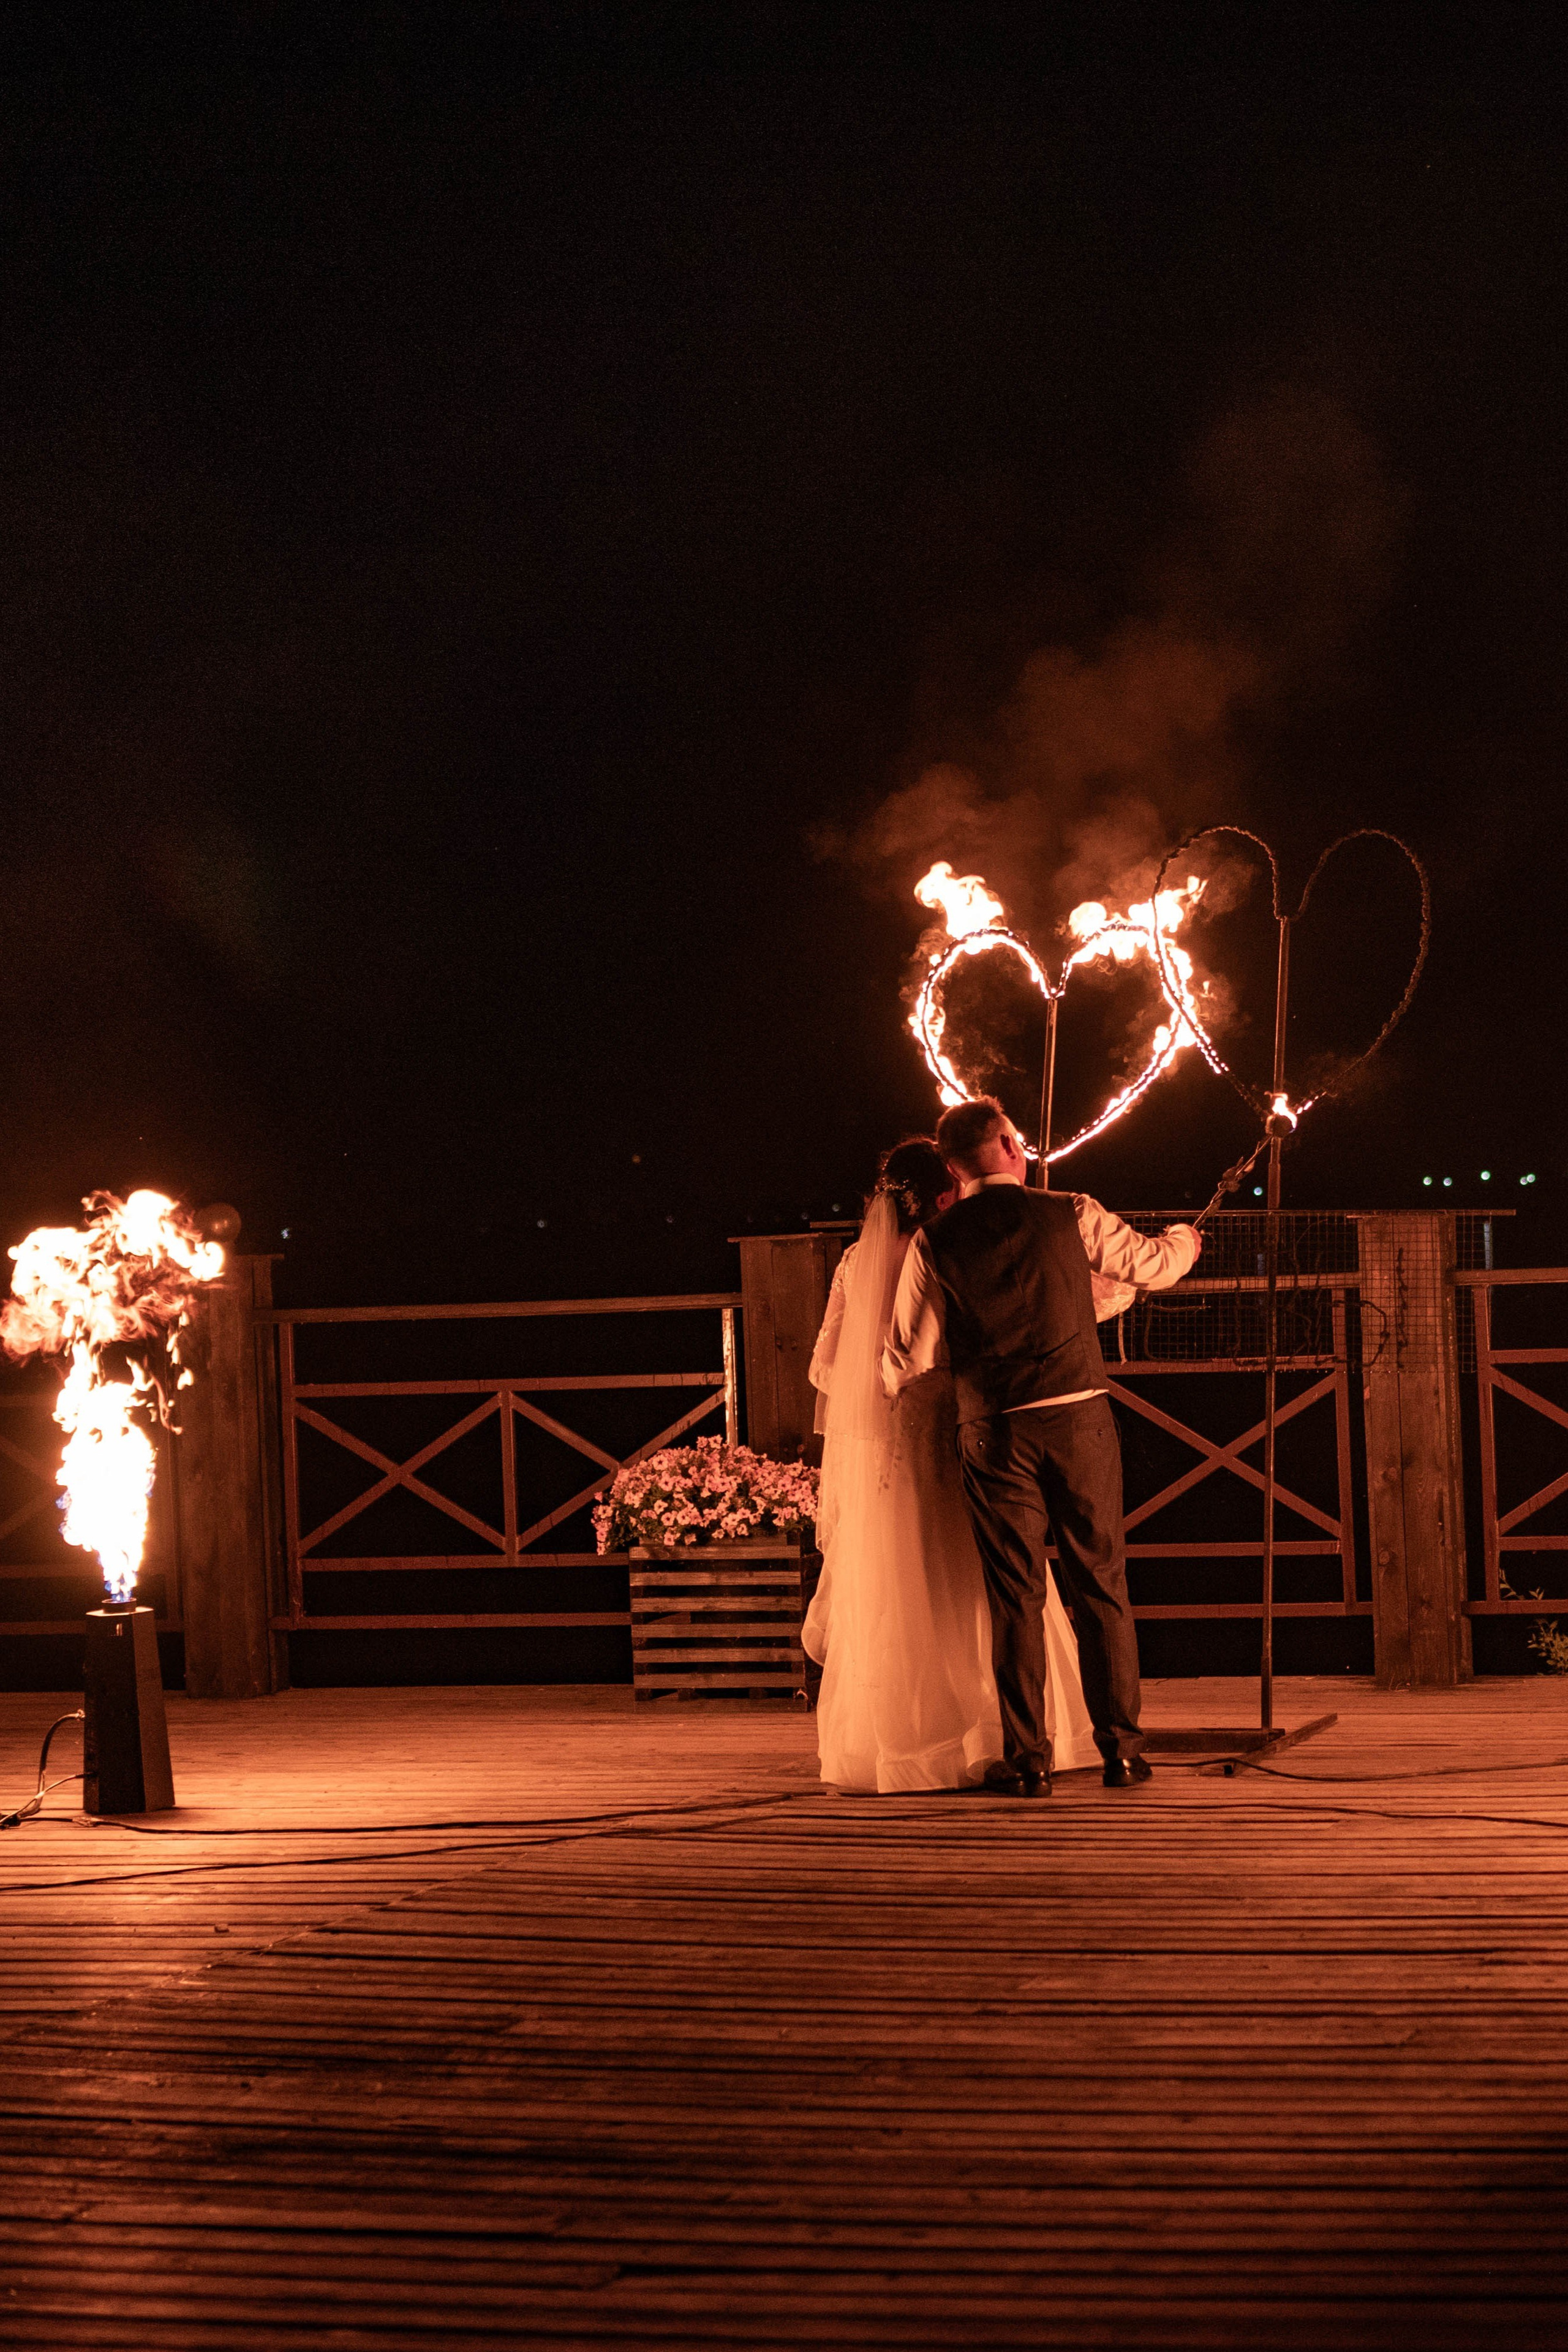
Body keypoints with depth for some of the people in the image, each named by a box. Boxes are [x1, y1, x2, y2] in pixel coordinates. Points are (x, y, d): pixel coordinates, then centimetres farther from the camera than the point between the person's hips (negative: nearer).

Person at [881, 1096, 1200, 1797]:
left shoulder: (934, 1242, 0)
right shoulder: (1070, 1215, 1)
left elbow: (909, 1359, -1)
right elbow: (1151, 1266, 17)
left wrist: (892, 1384, 22)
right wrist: (1185, 1240, 40)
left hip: (993, 1431, 0)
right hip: (1079, 1416, 0)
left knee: (1015, 1593, 5)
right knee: (1101, 1584, 9)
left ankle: (1028, 1759, 5)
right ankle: (1121, 1749, 11)